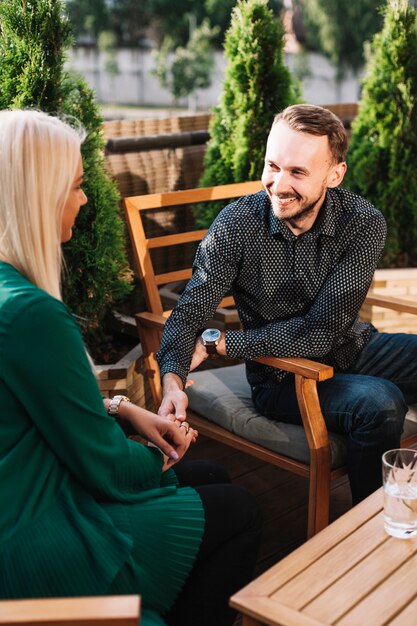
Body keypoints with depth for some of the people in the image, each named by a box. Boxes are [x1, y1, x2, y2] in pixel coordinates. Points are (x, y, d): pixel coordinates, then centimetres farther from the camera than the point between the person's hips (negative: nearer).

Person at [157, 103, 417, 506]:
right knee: (380, 404, -30)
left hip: (353, 349, 3)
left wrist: (219, 343, -20)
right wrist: (172, 382, -37)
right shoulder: (237, 224, -15)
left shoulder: (364, 224, -15)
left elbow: (320, 331, -20)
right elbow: (190, 313, -17)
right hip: (281, 377, -3)